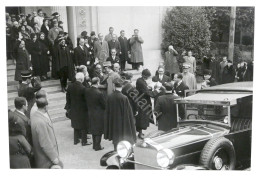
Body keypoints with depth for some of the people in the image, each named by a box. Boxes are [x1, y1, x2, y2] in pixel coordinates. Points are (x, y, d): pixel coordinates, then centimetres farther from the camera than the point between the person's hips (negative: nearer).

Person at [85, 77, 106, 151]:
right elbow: (104, 104, -16)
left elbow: (86, 101, 5)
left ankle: (94, 145, 32)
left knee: (94, 129, 21)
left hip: (90, 113, 6)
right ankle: (97, 146, 17)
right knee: (99, 131, 9)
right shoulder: (99, 93, -26)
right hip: (98, 114, -6)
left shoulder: (87, 91, -7)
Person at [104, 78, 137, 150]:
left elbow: (107, 111, 2)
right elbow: (128, 112, -14)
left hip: (113, 122, 4)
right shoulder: (124, 98, -21)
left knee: (115, 139, 20)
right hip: (122, 122, -4)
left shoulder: (110, 97, -8)